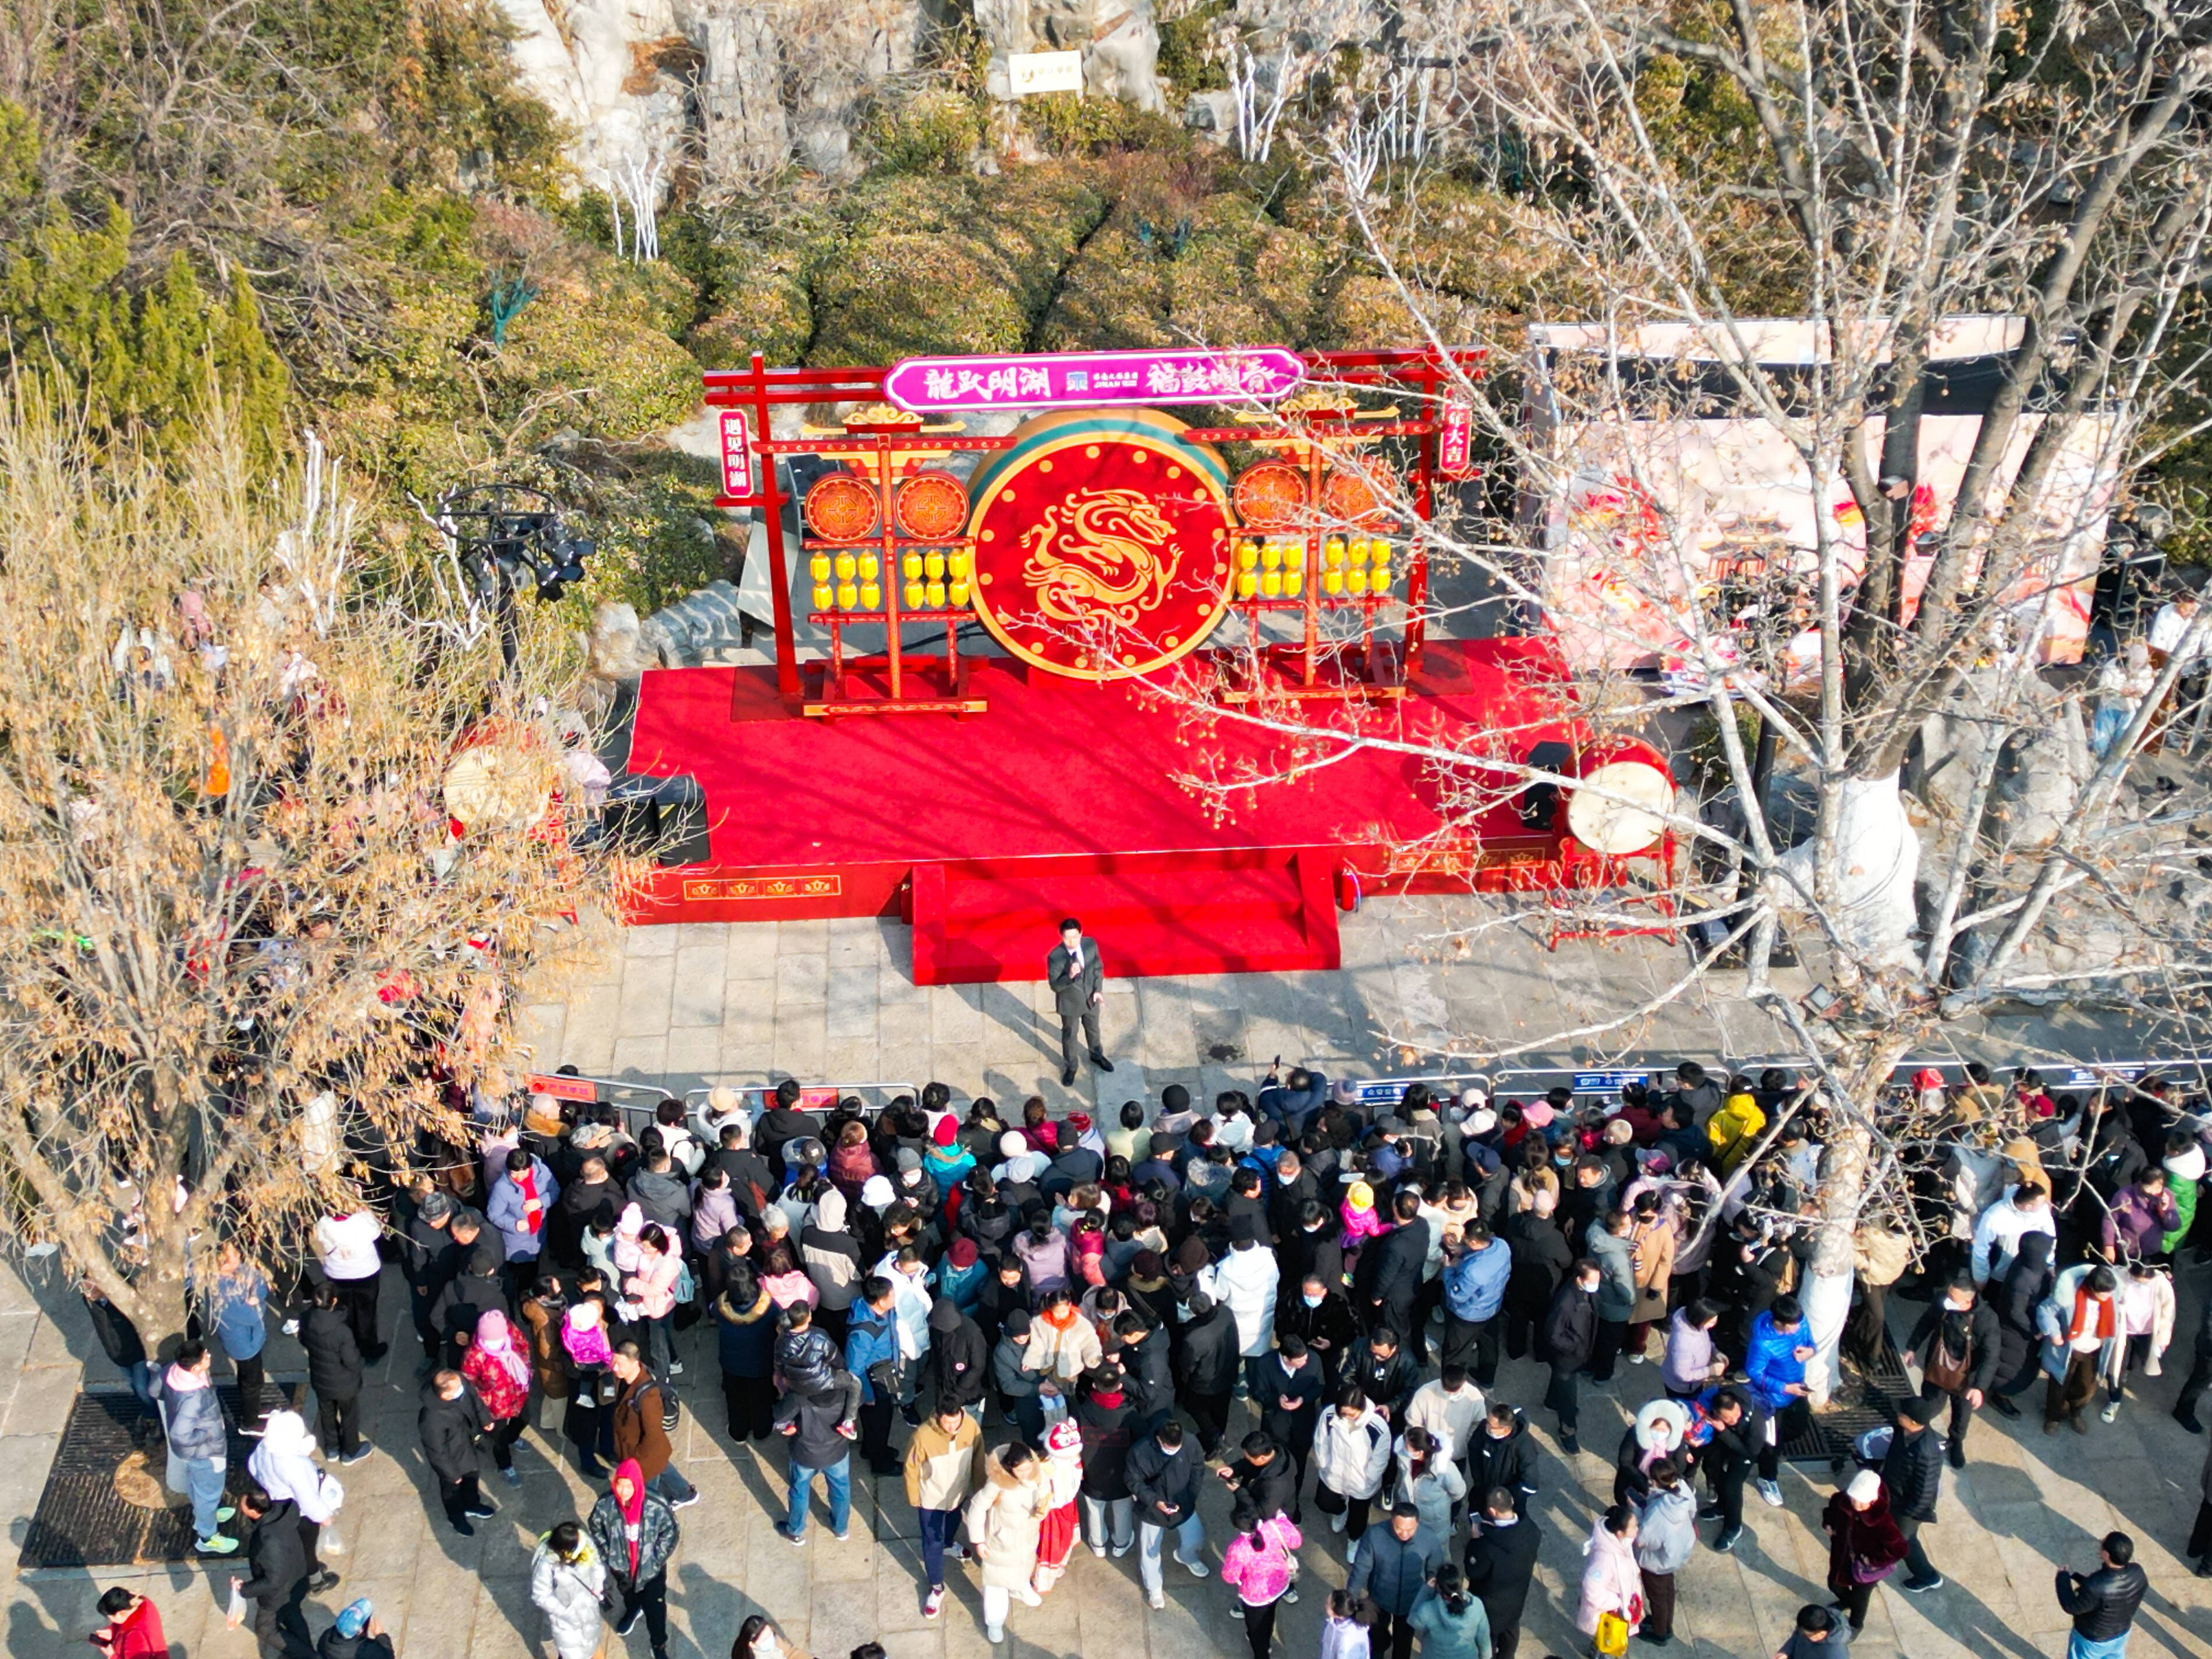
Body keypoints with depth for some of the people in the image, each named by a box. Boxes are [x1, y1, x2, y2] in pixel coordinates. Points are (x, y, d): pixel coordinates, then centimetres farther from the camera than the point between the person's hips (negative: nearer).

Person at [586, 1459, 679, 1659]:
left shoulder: (656, 1505, -32)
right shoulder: (606, 1505, -26)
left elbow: (671, 1532, -14)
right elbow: (595, 1528, -4)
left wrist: (657, 1558, -13)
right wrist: (608, 1555, -5)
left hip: (651, 1568, -2)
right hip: (621, 1566, 2)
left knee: (655, 1608, 16)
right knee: (627, 1595, 33)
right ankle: (633, 1611, 68)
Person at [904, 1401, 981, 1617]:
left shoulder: (971, 1426, -28)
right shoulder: (923, 1437, -37)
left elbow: (978, 1457, -8)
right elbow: (911, 1469, -18)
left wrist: (978, 1487, 4)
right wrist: (914, 1499, -5)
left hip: (959, 1493, 4)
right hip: (931, 1499, -3)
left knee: (953, 1522, 33)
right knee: (933, 1544, 11)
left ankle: (948, 1544, 65)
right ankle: (937, 1588, 33)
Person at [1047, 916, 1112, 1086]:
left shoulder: (1091, 944, -20)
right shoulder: (1055, 957, -32)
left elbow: (1098, 967, -3)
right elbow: (1055, 985, -25)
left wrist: (1098, 990, -11)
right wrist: (1070, 976, -43)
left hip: (1091, 998, 4)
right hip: (1070, 1003, -3)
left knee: (1093, 1029, 29)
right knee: (1069, 1036, 21)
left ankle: (1097, 1055, 58)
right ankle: (1070, 1067, 47)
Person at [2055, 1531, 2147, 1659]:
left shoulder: (2095, 1588, -44)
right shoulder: (2137, 1574, -26)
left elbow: (2071, 1607, -26)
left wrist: (2063, 1576, -12)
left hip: (2092, 1640, -5)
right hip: (2122, 1633, 5)